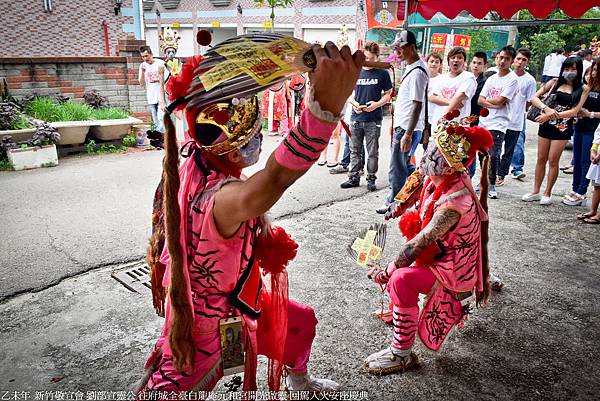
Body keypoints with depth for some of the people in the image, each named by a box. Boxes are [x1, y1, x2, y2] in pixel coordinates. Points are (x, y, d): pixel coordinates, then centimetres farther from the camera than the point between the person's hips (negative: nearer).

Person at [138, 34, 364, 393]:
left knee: (301, 321, 26)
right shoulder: (219, 198, -44)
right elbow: (269, 185, -69)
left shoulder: (193, 158, -15)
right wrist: (327, 105, -79)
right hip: (207, 319, -10)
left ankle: (299, 381, 58)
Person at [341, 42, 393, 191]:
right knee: (355, 150, 9)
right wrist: (354, 103, -7)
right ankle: (354, 177, 19)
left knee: (373, 152, 4)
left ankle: (371, 179, 14)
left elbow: (388, 94, 4)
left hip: (373, 119, -3)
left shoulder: (382, 74, 1)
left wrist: (377, 104, -14)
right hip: (356, 118, 3)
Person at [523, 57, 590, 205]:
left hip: (563, 128, -2)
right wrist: (547, 109, -18)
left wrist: (551, 115, -18)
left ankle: (547, 194, 15)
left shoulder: (583, 89, -1)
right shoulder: (554, 82, 3)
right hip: (546, 125, 2)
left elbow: (574, 111, -10)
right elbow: (534, 98, -1)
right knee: (541, 159, 8)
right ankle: (535, 192, 19)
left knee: (553, 161, 2)